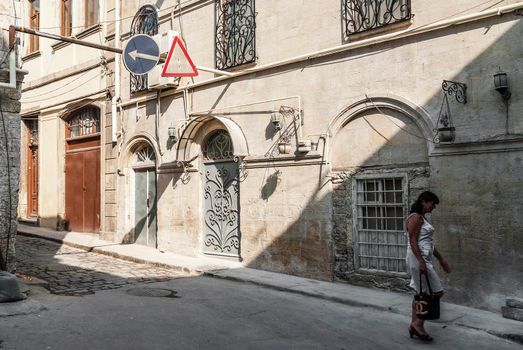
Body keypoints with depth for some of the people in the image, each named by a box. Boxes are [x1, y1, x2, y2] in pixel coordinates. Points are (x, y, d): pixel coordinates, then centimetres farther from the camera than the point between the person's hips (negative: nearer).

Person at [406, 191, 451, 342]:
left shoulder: (422, 218, 17)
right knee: (436, 292, -6)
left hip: (424, 258, 10)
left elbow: (428, 243, 23)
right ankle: (418, 324, 0)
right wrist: (421, 262, -27)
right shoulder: (415, 217, -13)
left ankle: (414, 325, 19)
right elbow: (413, 241, -20)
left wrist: (441, 259, 25)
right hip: (418, 259, -10)